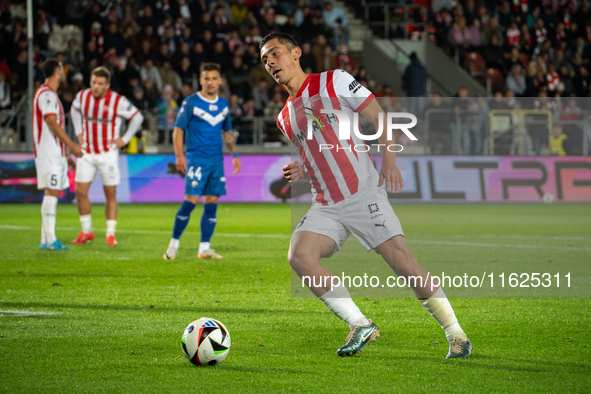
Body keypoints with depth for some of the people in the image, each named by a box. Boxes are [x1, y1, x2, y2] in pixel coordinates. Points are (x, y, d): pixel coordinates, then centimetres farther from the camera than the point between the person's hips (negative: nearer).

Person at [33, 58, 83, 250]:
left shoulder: (50, 94, 21)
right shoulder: (46, 94, -11)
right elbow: (52, 123, -20)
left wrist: (66, 155, 26)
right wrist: (72, 145, -22)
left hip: (56, 153, 10)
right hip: (49, 153, -10)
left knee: (52, 193, 8)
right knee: (52, 192, -13)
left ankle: (46, 239, 9)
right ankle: (50, 239, -15)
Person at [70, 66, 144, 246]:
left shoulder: (118, 101, -13)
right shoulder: (83, 96, -2)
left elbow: (137, 117, 1)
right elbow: (75, 110, 22)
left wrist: (125, 139, -2)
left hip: (108, 153, -3)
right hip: (87, 152, 3)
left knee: (110, 194, 0)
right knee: (80, 191, -3)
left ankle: (110, 234, 10)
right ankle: (86, 231, 12)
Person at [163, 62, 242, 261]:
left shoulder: (224, 104, 12)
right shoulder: (190, 103, -4)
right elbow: (178, 130, -4)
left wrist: (235, 155, 16)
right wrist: (179, 156, -14)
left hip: (217, 160, 5)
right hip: (196, 159, -5)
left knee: (212, 202, 3)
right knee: (191, 201, -12)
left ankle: (204, 248, 8)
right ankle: (173, 244, -2)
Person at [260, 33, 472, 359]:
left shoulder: (333, 81, 2)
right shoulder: (284, 118, 18)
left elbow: (378, 117, 0)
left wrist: (389, 159, -15)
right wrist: (301, 171, 5)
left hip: (363, 193, -5)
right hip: (325, 207, 5)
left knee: (401, 260, -15)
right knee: (299, 256, -21)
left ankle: (456, 334, -3)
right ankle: (360, 325, -14)